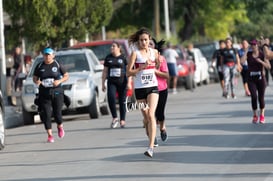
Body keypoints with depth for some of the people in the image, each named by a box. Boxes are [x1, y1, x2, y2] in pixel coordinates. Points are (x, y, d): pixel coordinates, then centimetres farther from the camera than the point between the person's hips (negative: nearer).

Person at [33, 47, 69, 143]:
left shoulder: (58, 65, 2)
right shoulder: (39, 66, 7)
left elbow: (66, 76, 6)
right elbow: (35, 78, 13)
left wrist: (59, 81, -12)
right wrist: (37, 82, -10)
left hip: (57, 92, -1)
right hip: (44, 93, 1)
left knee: (57, 112, -1)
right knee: (46, 114, -6)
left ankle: (60, 126, 32)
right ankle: (50, 135, -1)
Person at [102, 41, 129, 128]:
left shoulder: (123, 58, 2)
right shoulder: (108, 58, 11)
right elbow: (105, 71, 14)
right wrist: (103, 83, 10)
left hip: (122, 82, -2)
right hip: (111, 82, 2)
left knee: (122, 101, 1)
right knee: (111, 98, -18)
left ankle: (122, 120, 9)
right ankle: (114, 117, -5)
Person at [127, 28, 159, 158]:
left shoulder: (154, 52, 6)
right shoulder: (135, 53, -3)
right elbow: (128, 72, -7)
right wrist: (142, 68, -18)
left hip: (153, 87, 0)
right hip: (139, 88, 0)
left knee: (151, 115, -16)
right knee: (146, 117, 9)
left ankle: (151, 147, -22)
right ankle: (151, 139, 34)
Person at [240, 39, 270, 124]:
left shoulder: (262, 55, -1)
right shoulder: (248, 54, 1)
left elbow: (269, 66, -6)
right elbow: (241, 61, -16)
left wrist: (261, 61, -20)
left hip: (261, 79, 0)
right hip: (251, 79, 0)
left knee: (261, 97, 3)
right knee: (254, 97, -12)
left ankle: (262, 115, 20)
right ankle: (255, 115, 4)